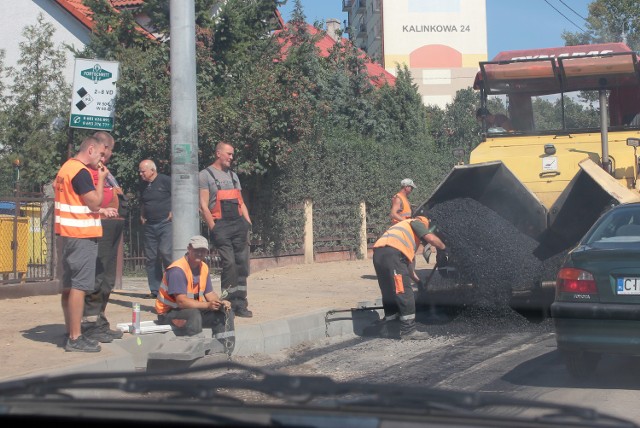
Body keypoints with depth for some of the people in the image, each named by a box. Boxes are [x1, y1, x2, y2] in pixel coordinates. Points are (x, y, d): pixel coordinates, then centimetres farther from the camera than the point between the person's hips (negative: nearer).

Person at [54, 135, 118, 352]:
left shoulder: (66, 168, 16)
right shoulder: (81, 172, -15)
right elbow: (94, 203, -17)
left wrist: (101, 211, 19)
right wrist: (101, 179, -6)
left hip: (68, 234, 10)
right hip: (82, 236, -10)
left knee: (69, 285, 13)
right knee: (79, 286, -9)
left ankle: (71, 332, 20)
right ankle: (75, 338, -8)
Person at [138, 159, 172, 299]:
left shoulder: (165, 181, -6)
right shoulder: (143, 185, 14)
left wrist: (173, 212, -11)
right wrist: (142, 216, 13)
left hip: (166, 223, -7)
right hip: (150, 225, 7)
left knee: (166, 252, -18)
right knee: (150, 257, 5)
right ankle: (155, 290, 12)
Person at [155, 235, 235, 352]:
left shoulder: (204, 268, 4)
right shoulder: (177, 270, -23)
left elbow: (209, 293, 6)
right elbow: (181, 301, -30)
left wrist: (221, 303, -16)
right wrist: (207, 305, -36)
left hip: (194, 309, 8)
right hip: (169, 312, -8)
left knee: (225, 311, -4)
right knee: (193, 315, -39)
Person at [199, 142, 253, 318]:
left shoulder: (233, 175, 21)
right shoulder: (205, 175, 1)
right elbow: (203, 206, -6)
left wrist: (248, 222, 10)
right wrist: (213, 229, -12)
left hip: (239, 224, 6)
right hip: (221, 225, -6)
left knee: (242, 265, 2)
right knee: (229, 264, -12)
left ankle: (241, 305, 8)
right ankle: (229, 304, -3)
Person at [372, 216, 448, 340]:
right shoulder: (417, 223, 17)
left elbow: (407, 262, 38)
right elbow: (431, 238, -1)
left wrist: (418, 280, 40)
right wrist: (443, 248, 17)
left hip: (378, 254, 9)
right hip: (391, 253, -9)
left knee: (389, 293, 17)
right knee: (405, 294, -5)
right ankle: (408, 330, -3)